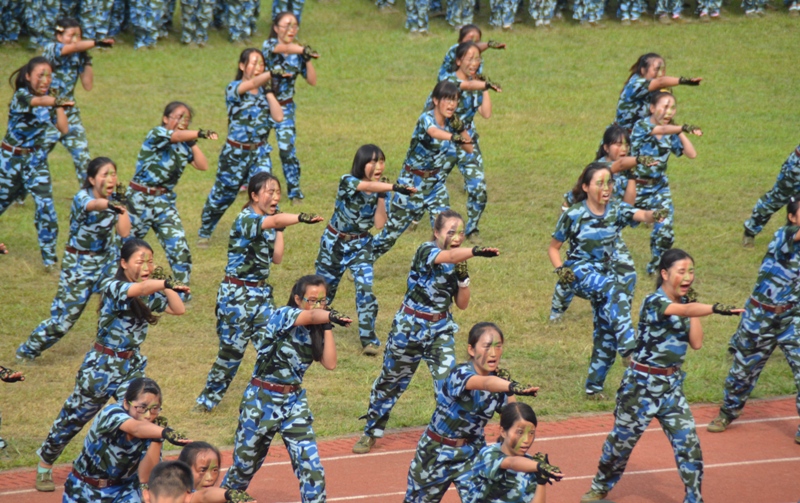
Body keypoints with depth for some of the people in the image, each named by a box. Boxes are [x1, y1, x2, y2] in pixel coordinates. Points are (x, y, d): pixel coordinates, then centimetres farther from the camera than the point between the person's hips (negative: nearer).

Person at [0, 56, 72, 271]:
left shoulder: (49, 101, 2)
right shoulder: (21, 95, -15)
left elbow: (64, 128, -6)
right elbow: (38, 101, -40)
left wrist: (58, 105, -6)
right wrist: (56, 101, -60)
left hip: (37, 160, 3)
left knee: (45, 204, -11)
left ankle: (49, 257, -7)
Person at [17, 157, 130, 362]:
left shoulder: (114, 200, -4)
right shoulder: (82, 197, -22)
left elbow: (124, 232, -14)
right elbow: (93, 205, -49)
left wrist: (122, 202, -13)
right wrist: (110, 204, -72)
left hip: (107, 259, 5)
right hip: (79, 263, -5)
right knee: (65, 316, -1)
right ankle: (27, 351, 20)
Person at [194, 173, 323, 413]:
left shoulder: (268, 222, 8)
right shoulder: (245, 219, -18)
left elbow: (277, 257, 4)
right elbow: (273, 221, -40)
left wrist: (280, 228, 3)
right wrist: (300, 218, -56)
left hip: (261, 293, 7)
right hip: (236, 293, -7)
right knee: (232, 350, 2)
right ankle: (208, 399, 20)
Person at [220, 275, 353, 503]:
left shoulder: (315, 332, 5)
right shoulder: (283, 315, -12)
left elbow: (330, 363, -8)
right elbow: (312, 316, -34)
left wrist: (328, 327, -7)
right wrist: (332, 316, -54)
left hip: (294, 402, 4)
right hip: (262, 400, -4)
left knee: (311, 466, -10)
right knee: (245, 463, 12)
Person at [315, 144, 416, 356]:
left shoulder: (378, 189, -7)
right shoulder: (348, 181, -20)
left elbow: (380, 224, -15)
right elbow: (368, 186, -44)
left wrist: (382, 196, -21)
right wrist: (394, 187, -60)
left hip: (361, 245, 2)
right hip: (334, 243, -2)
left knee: (365, 288, -15)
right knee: (324, 288, 12)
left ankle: (368, 338, -8)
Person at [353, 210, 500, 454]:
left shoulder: (457, 263, 1)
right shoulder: (426, 251, -17)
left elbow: (462, 304, 2)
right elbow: (449, 256, -41)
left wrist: (463, 276, -14)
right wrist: (475, 251, -59)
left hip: (441, 329, 4)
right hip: (410, 326, -4)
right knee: (391, 378, 12)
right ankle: (371, 431, 31)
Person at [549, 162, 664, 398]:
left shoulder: (616, 210, -2)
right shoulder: (573, 215, -9)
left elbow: (639, 215, -23)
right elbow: (553, 248, 2)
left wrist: (653, 216, -46)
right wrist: (560, 269, -17)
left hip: (607, 273, 5)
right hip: (581, 272, -5)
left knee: (606, 333, 3)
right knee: (614, 290, -35)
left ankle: (594, 386, 19)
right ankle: (628, 348, -45)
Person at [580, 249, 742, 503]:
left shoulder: (684, 302, 4)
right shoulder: (655, 302, -20)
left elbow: (696, 343, -3)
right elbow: (683, 310, -41)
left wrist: (692, 301, -6)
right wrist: (715, 308, -58)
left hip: (672, 386, 6)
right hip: (642, 384, -6)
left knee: (688, 444, -2)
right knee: (622, 440, 11)